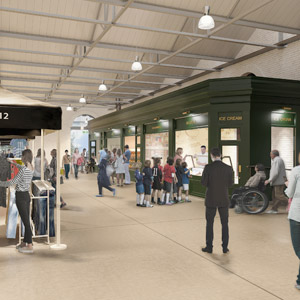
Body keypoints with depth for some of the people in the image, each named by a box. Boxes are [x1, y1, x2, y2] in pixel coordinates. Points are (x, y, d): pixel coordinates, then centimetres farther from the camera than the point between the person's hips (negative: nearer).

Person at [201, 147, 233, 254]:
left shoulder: (208, 167, -12)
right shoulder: (228, 168, -5)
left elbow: (203, 183, -10)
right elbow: (230, 183, 0)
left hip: (211, 199, -2)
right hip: (224, 199, 2)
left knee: (209, 223, 10)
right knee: (225, 224, 12)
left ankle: (209, 247, 15)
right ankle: (225, 247, 17)